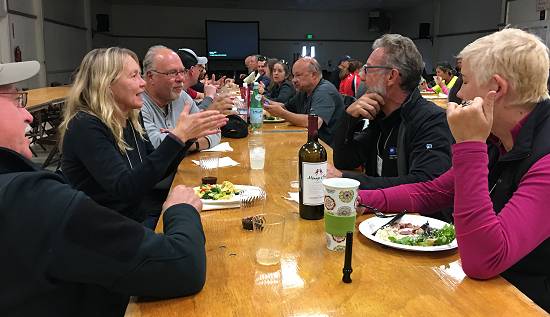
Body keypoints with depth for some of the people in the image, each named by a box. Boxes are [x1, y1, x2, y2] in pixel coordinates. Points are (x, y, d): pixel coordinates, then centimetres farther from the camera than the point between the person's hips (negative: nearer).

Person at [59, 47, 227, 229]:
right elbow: (126, 189, -28)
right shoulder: (85, 126, -18)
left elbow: (156, 173, 12)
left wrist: (189, 135, -1)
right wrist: (177, 136, -30)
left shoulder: (128, 121, 4)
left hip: (145, 215, 7)